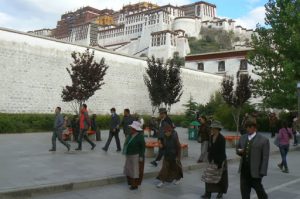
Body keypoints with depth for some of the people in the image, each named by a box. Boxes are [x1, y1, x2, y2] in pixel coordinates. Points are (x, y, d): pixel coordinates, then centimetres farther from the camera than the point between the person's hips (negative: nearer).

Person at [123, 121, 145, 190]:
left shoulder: (140, 136, -16)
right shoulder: (130, 135, 4)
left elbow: (143, 147, -14)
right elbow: (126, 144, 14)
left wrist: (141, 156, -16)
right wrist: (125, 152, 12)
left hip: (136, 156, -8)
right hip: (129, 156, 8)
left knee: (135, 170, 1)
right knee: (128, 169, 15)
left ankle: (135, 185, 11)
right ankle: (130, 182, 32)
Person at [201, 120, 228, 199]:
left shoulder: (222, 138, -16)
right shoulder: (211, 137, 2)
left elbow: (222, 152, -18)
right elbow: (210, 148, 7)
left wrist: (219, 163, -19)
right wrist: (210, 159, 2)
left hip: (220, 160, -5)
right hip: (212, 159, 5)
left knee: (220, 177, 9)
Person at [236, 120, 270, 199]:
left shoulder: (264, 140, -8)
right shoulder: (242, 138, 9)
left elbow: (265, 157, -9)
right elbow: (237, 148, 20)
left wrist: (262, 172, -13)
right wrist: (239, 151, -6)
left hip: (255, 170, -4)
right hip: (244, 169, 4)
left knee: (258, 187, 13)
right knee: (244, 190, 7)